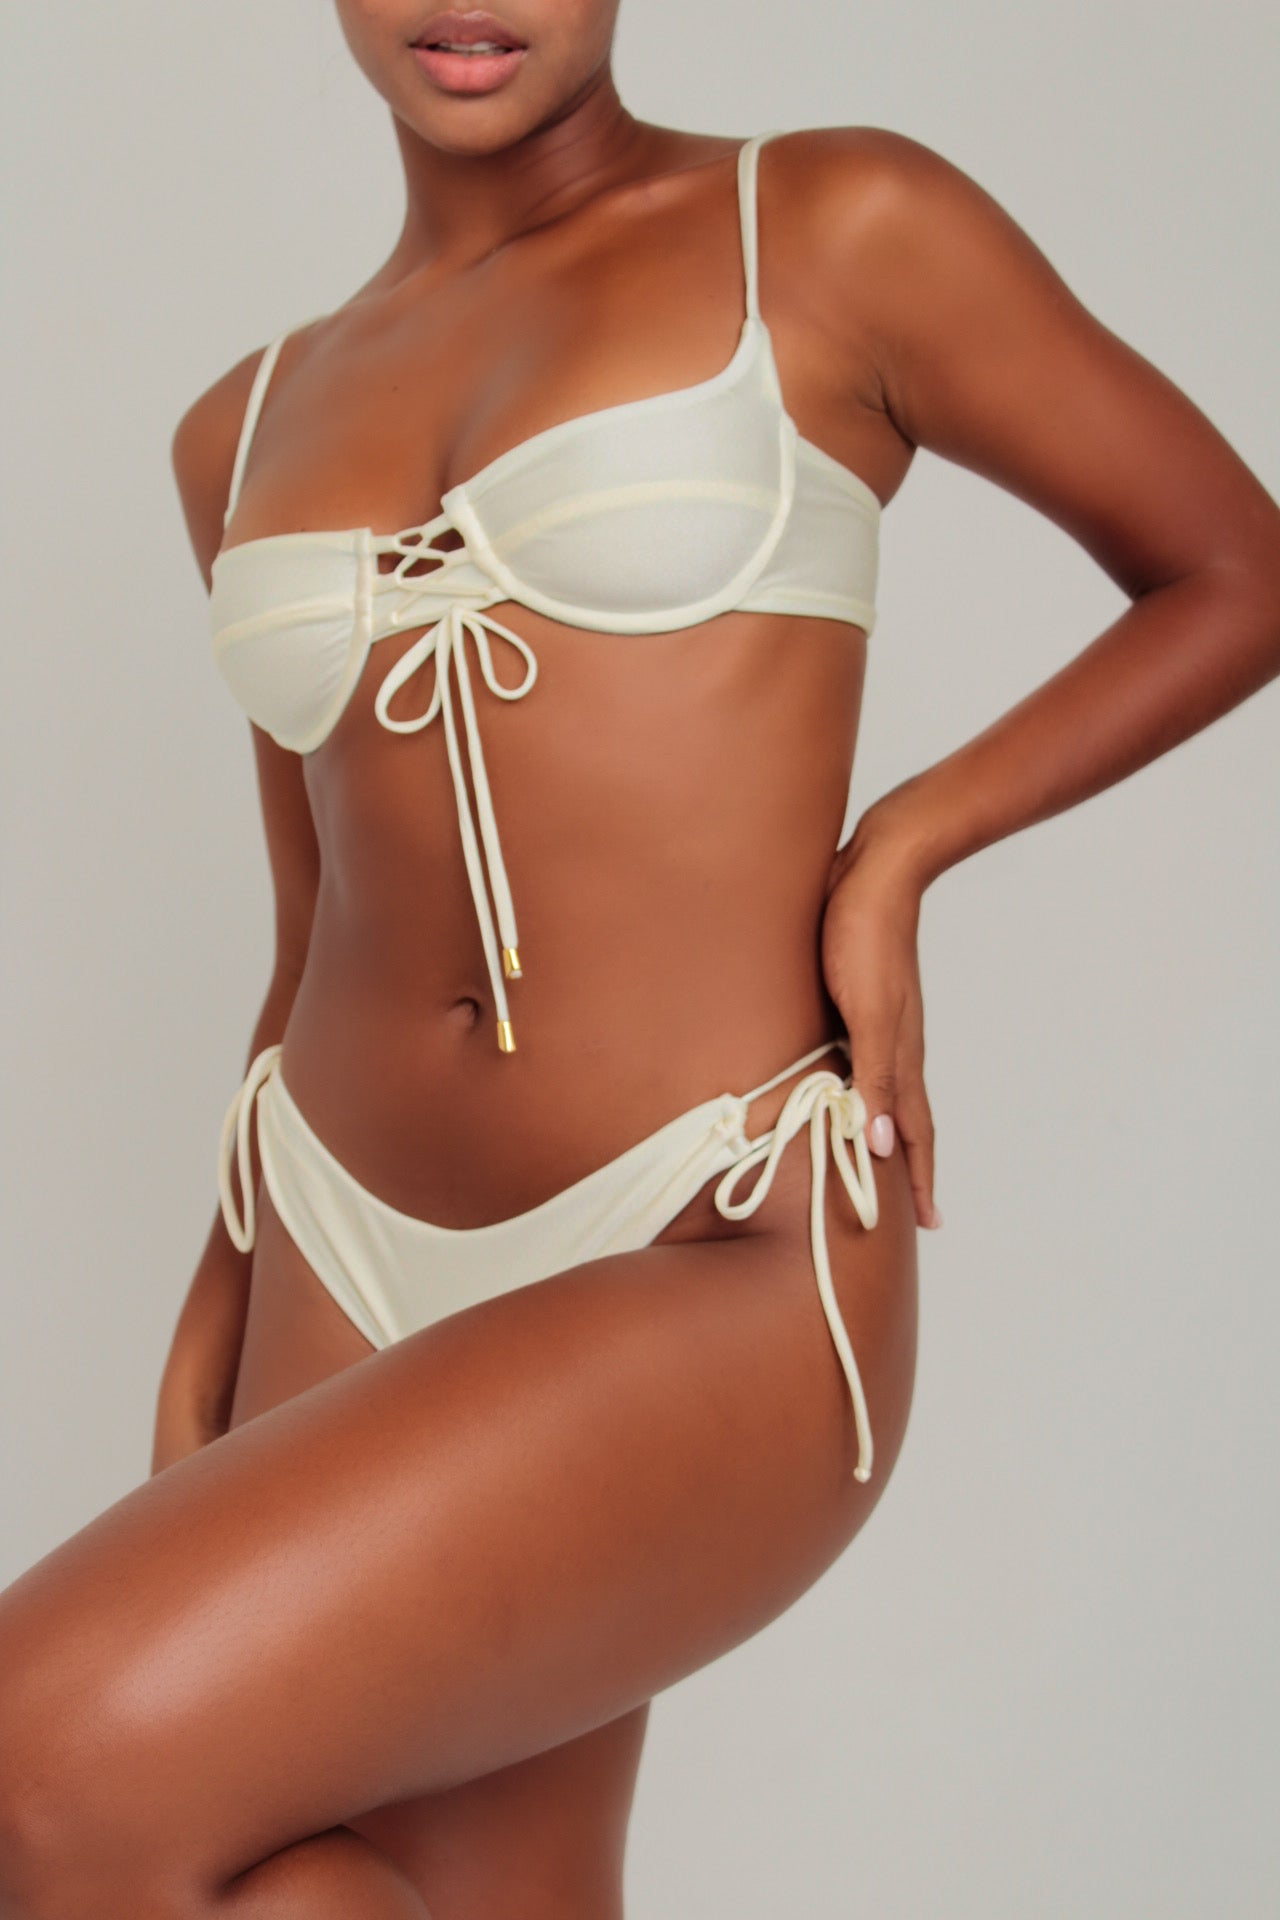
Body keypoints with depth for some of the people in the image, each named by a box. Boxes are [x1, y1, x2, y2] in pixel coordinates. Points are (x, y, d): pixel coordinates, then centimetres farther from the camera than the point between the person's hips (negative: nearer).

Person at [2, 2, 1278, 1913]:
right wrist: (213, 1343, 11)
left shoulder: (835, 230, 0)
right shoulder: (252, 431, 13)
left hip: (716, 1298, -5)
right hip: (349, 1300, 6)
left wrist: (902, 845, -4)